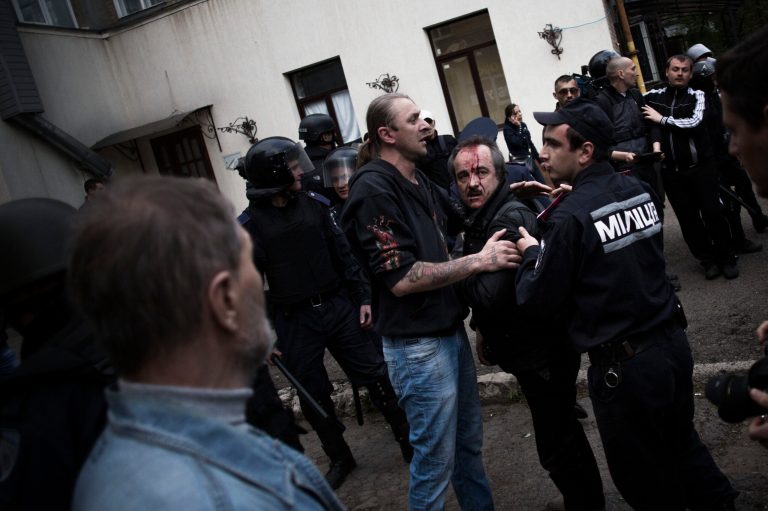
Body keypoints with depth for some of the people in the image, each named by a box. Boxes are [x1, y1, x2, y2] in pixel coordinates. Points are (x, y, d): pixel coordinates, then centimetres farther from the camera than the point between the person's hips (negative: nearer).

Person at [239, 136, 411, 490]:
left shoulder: (315, 204, 0)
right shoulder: (250, 224, -11)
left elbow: (344, 254, 6)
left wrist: (363, 298, 5)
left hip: (337, 307, 3)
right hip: (294, 321, -2)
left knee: (375, 376, 8)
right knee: (313, 397, 11)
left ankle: (407, 441, 26)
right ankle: (339, 458, 32)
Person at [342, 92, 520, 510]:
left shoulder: (417, 180, 9)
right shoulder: (373, 190, -18)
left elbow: (456, 219, 28)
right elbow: (401, 279, -24)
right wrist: (479, 261, -22)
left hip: (449, 330, 9)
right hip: (417, 345, -9)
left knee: (469, 442, 22)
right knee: (435, 459, 5)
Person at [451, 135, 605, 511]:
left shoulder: (509, 218, -24)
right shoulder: (483, 216, 7)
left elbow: (487, 294, -30)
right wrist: (483, 330, 9)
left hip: (542, 352, -11)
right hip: (534, 348, 11)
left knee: (557, 448, 0)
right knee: (565, 435, 26)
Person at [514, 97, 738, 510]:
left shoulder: (571, 217, -20)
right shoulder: (638, 190, 0)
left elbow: (537, 298, -13)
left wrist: (532, 252, 3)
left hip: (623, 366, -7)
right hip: (672, 341, 7)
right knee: (683, 448, 27)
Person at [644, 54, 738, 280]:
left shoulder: (697, 96, -1)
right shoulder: (652, 97, 4)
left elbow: (694, 123, -17)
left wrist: (662, 119, -12)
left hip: (700, 166, -2)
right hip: (671, 171, 2)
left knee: (713, 212, -1)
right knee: (688, 218, 7)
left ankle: (726, 258, 15)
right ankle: (708, 259, 22)